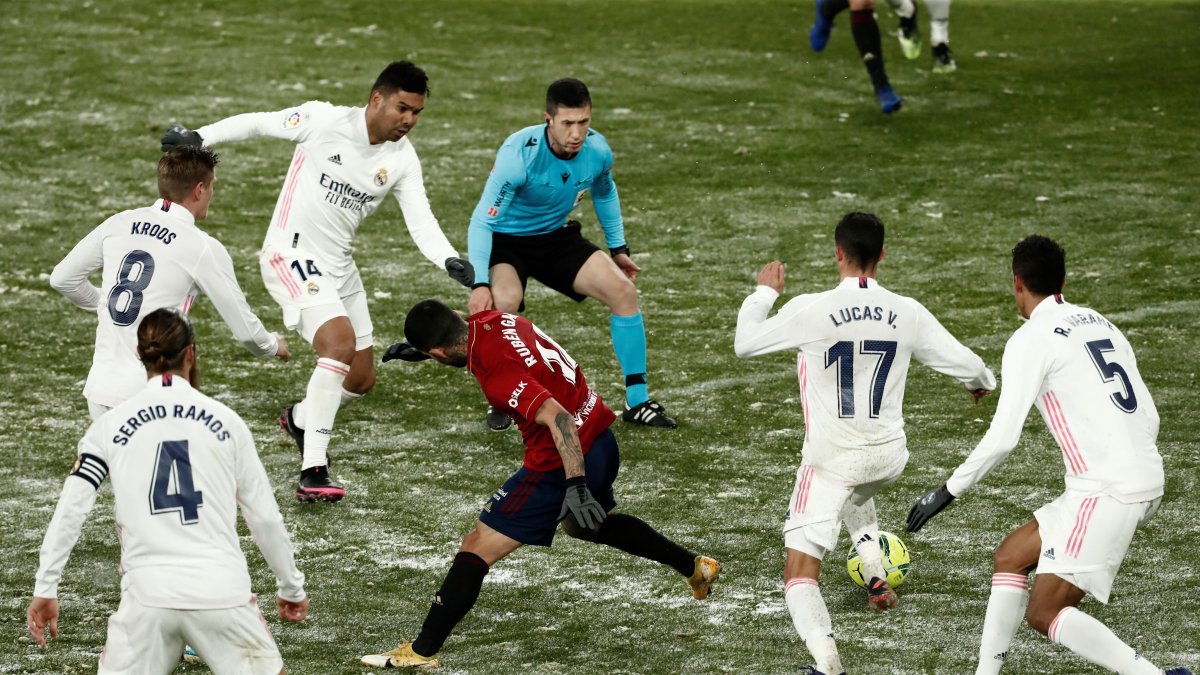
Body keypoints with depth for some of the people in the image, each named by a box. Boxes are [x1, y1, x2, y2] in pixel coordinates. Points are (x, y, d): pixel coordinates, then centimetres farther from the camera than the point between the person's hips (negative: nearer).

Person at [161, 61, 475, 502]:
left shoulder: (402, 159, -1)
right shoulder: (325, 120, -15)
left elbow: (421, 222, -7)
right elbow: (257, 124, -6)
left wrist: (451, 261, -25)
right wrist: (197, 137, -14)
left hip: (338, 265, 7)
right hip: (291, 255, -7)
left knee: (361, 378, 10)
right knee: (340, 342, -28)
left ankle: (300, 420, 43)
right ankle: (312, 473, -29)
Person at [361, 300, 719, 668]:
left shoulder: (496, 372, -27)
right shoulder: (489, 319, -1)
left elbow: (558, 418, -32)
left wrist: (576, 486, -35)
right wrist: (414, 346, 32)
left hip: (565, 461, -9)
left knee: (476, 548, -4)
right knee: (584, 524, 38)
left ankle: (422, 651, -2)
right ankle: (694, 566, 43)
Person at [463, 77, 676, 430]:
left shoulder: (597, 150, -16)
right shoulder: (518, 153, -33)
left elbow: (604, 193, 10)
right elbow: (482, 220, -32)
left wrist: (618, 248, 12)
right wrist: (479, 284, -41)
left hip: (557, 236, 5)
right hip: (506, 240, -5)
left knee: (623, 290, -10)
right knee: (505, 301, -34)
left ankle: (637, 401, 2)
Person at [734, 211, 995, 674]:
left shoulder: (810, 310, -15)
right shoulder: (907, 313, -5)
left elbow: (744, 344, -2)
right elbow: (964, 363, 4)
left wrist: (765, 293, 16)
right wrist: (982, 382, 29)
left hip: (831, 458, -4)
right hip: (888, 457, 4)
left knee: (800, 575, -3)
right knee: (855, 491, 42)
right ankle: (876, 575, 30)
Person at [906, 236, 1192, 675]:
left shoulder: (1030, 340, -8)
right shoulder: (1100, 324, 15)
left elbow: (1002, 437, -14)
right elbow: (1149, 417, 15)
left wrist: (948, 492, -4)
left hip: (1105, 492, -9)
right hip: (1146, 479, 9)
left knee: (1044, 614, -3)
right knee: (1011, 555, 18)